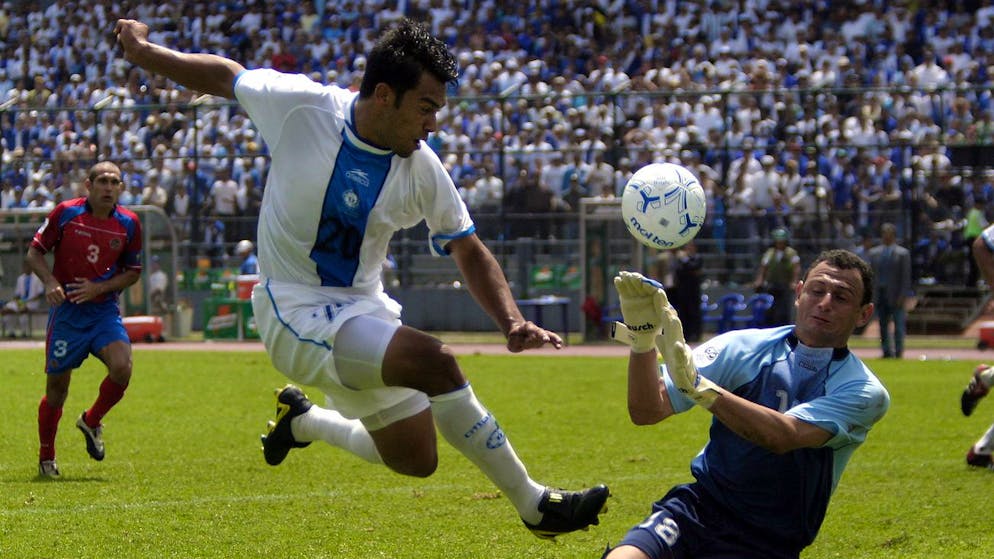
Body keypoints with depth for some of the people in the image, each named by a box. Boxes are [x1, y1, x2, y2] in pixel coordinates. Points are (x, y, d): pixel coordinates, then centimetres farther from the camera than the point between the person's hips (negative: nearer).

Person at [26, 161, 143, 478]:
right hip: (66, 310, -2)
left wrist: (99, 288, -7)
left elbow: (132, 272, 10)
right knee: (57, 386, 1)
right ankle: (46, 458, 22)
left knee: (122, 367, -21)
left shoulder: (128, 223, 1)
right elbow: (34, 253, 1)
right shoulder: (65, 213, -6)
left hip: (104, 310, 2)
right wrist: (50, 282, -17)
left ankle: (92, 422, 9)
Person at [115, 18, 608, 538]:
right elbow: (226, 76, 1)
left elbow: (470, 252, 2)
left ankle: (302, 420, 37)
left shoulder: (422, 170, -7)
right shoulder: (301, 106, -17)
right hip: (295, 312, -6)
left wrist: (511, 321, -12)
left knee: (416, 459, 9)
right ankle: (534, 506, -19)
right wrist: (145, 50, 4)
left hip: (363, 310, 6)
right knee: (435, 360, -28)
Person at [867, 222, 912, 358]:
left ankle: (898, 351, -1)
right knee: (883, 325, 6)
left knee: (898, 324, -4)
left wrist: (902, 295, -11)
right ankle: (886, 351, 11)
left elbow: (906, 277, -4)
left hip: (895, 295, -4)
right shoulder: (874, 253, 12)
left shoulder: (903, 253, -1)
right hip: (880, 293, 4)